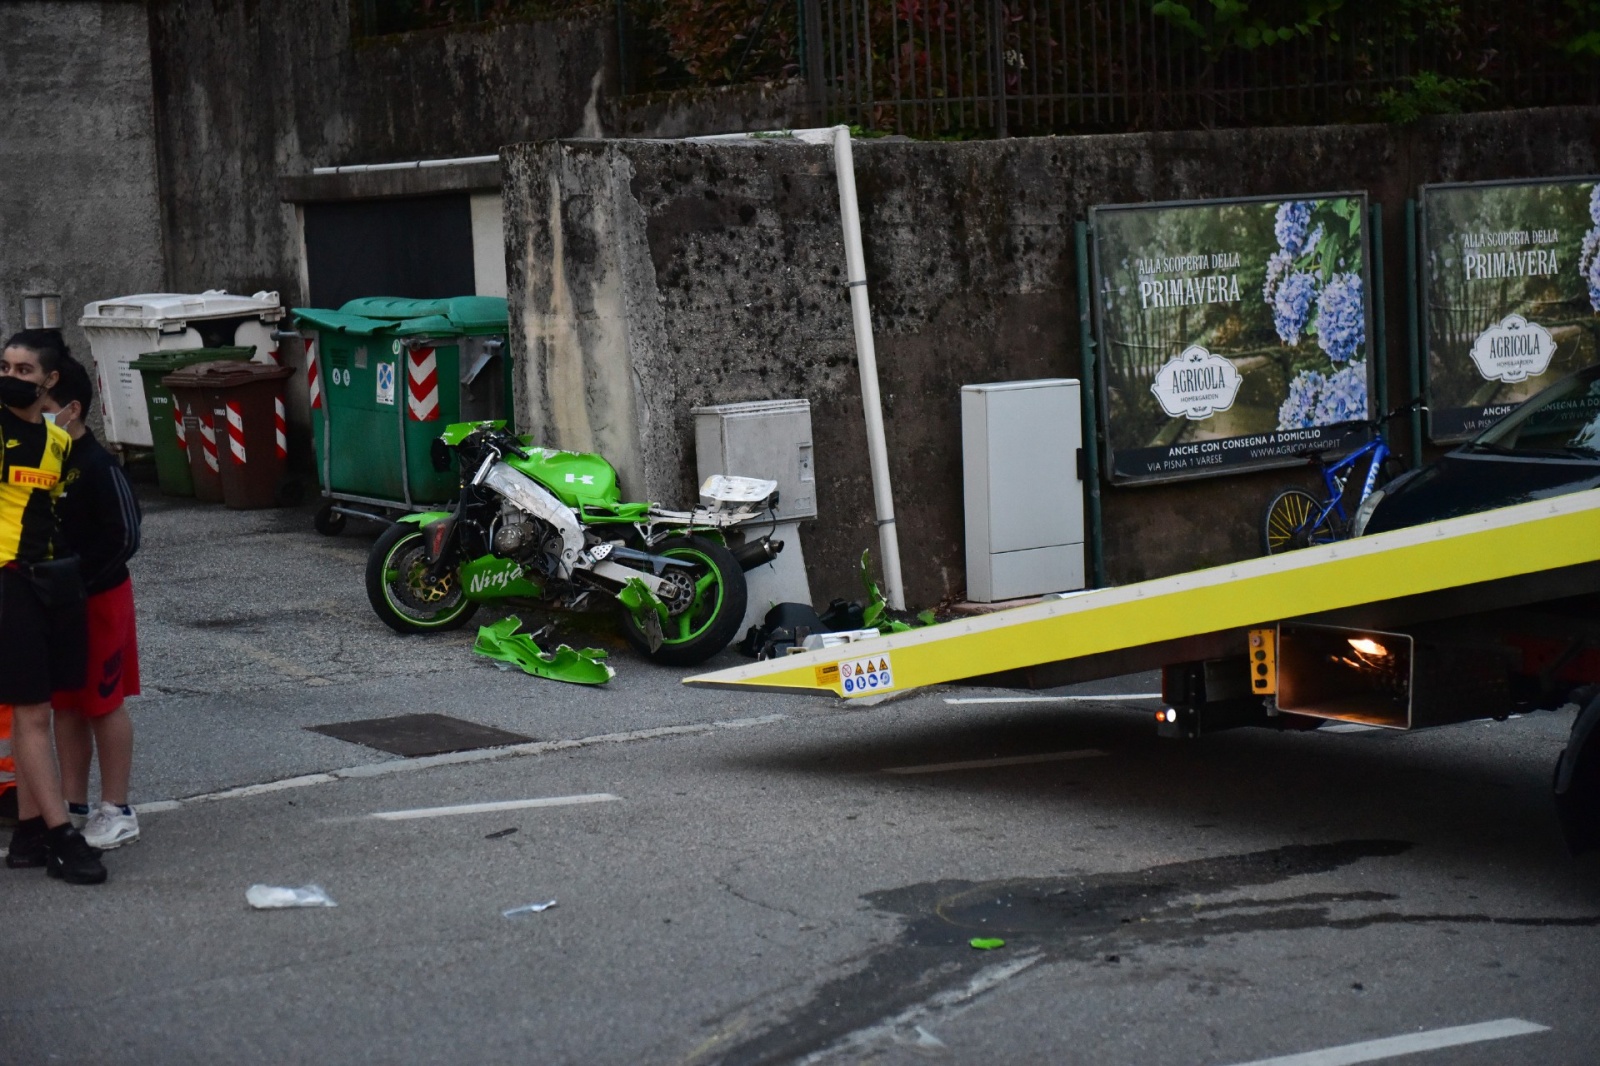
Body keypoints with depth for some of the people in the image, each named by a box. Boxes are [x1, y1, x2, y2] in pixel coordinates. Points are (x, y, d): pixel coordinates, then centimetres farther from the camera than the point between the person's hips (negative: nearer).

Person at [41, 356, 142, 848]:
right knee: (64, 704, 12)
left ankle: (116, 811, 9)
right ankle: (74, 806, 21)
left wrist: (78, 579, -22)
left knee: (104, 704, 1)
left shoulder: (97, 467, -17)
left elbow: (125, 538, -18)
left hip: (98, 599, -7)